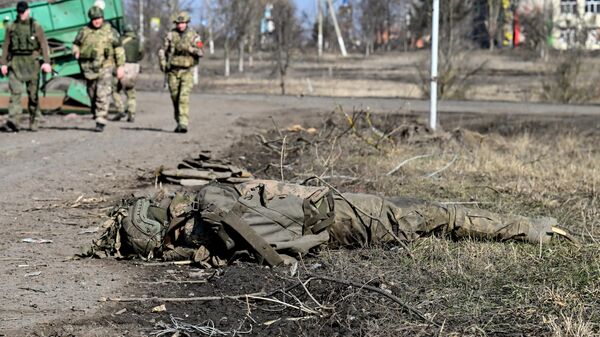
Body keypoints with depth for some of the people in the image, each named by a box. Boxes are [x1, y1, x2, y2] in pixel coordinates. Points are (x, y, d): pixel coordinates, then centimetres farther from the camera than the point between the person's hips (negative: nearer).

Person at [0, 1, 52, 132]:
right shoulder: (11, 27, 10)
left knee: (33, 93, 4)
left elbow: (44, 45, -1)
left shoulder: (36, 26, 4)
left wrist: (46, 62, -11)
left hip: (31, 62, -1)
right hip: (15, 62, 1)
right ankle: (13, 122, -18)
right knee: (15, 92, -10)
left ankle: (34, 122, 14)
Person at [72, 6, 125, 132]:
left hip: (105, 67, -3)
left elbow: (119, 49, 5)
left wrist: (120, 66, 0)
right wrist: (76, 52, -5)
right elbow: (76, 44, 19)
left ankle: (100, 121, -12)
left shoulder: (110, 31, 2)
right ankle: (96, 113, 33)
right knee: (92, 94, 11)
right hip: (89, 68, 3)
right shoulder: (84, 31, 7)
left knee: (103, 95, -12)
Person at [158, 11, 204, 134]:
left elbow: (201, 53, -8)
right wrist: (163, 63, -3)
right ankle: (178, 122, 23)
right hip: (173, 71, 3)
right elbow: (162, 50, 10)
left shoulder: (194, 36, 0)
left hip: (186, 72, -3)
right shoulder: (171, 35, 4)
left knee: (184, 98, -15)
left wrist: (188, 48, -21)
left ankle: (183, 124, -20)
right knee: (175, 98, 9)